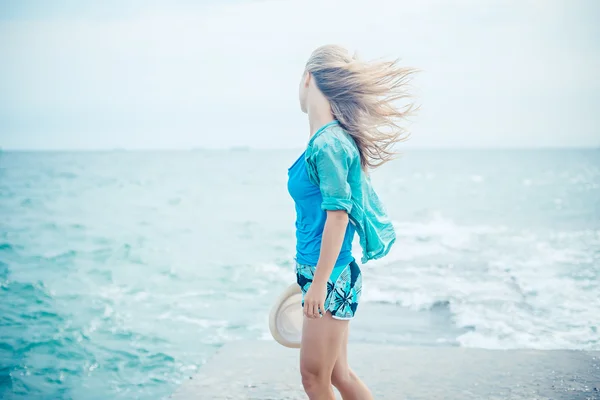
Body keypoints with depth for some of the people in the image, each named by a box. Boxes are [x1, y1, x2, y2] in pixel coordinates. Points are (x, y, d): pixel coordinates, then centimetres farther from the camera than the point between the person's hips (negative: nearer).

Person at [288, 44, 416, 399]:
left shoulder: (328, 143, -17)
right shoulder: (329, 138, 10)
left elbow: (337, 214, -21)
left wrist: (319, 283, -20)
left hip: (330, 277, -9)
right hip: (325, 275, 9)